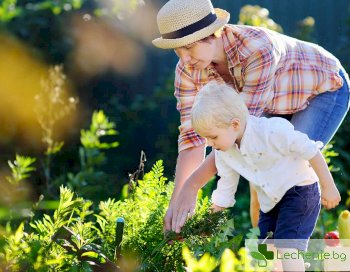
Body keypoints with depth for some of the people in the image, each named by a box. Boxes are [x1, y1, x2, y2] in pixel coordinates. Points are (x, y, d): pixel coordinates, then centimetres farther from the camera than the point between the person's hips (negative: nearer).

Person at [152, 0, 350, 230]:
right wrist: (175, 201, -30)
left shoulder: (258, 49, -42)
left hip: (325, 89, -6)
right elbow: (193, 138, -20)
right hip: (279, 104, 6)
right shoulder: (188, 71, -22)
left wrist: (190, 187, -42)